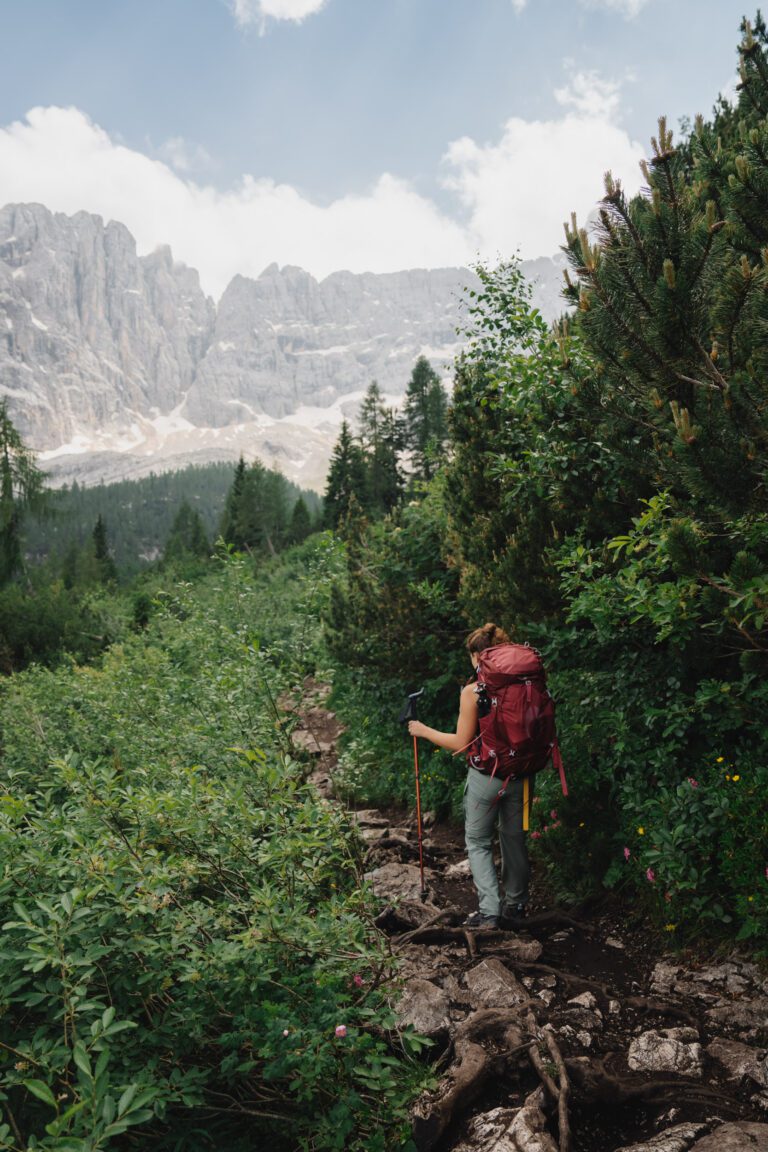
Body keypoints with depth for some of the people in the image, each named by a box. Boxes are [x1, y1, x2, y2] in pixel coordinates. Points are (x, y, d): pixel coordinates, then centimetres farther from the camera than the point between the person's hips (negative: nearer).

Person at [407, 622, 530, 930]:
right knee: (514, 839, 19)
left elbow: (462, 743, -12)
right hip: (518, 774, 5)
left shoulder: (472, 692, -15)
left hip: (486, 775, -5)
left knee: (478, 842, 12)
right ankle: (515, 906, 31)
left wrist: (423, 731, -1)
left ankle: (489, 910, 7)